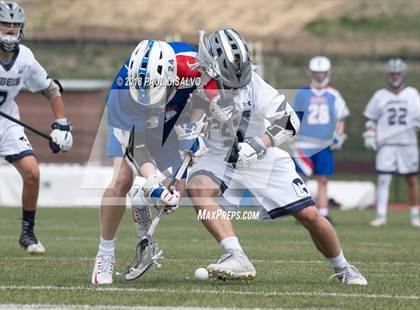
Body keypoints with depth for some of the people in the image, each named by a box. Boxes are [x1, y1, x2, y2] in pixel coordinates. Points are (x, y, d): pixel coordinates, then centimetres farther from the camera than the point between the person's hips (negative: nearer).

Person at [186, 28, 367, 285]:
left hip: (264, 159, -1)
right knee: (197, 186, -32)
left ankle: (343, 269, 23)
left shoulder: (254, 84, -20)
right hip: (221, 157, 1)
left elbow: (290, 121, -22)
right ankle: (237, 259, -37)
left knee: (310, 216, -4)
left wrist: (258, 145, -34)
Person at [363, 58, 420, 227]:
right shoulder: (380, 96, 8)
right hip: (386, 144, -1)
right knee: (383, 180, -8)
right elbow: (371, 119, 11)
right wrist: (369, 136, -1)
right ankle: (381, 216, -6)